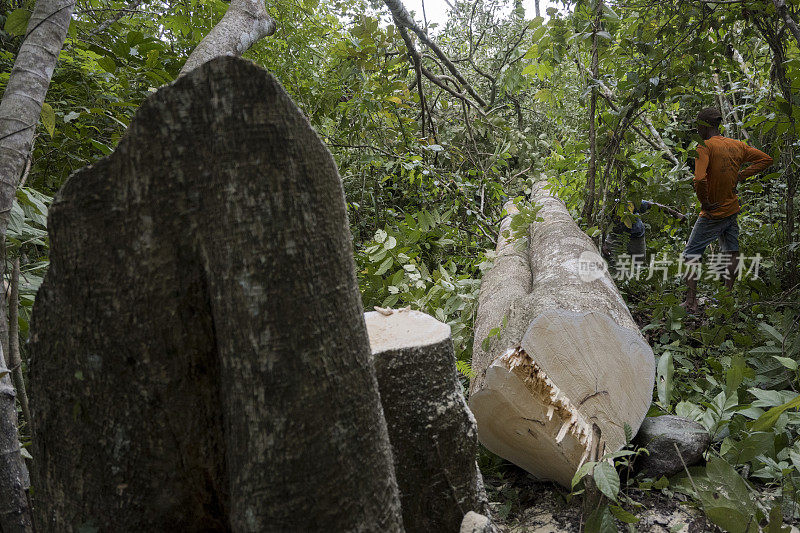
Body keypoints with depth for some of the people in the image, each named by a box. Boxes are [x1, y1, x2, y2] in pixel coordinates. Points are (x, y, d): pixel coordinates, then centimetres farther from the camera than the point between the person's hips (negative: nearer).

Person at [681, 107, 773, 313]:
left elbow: (699, 180, -33)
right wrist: (742, 175, 9)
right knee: (732, 252, 18)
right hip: (733, 209, 7)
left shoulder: (705, 147, -19)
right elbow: (766, 159, 16)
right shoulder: (737, 145, 5)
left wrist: (704, 202, -18)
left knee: (691, 255, 0)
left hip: (712, 213, -7)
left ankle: (691, 302, -3)